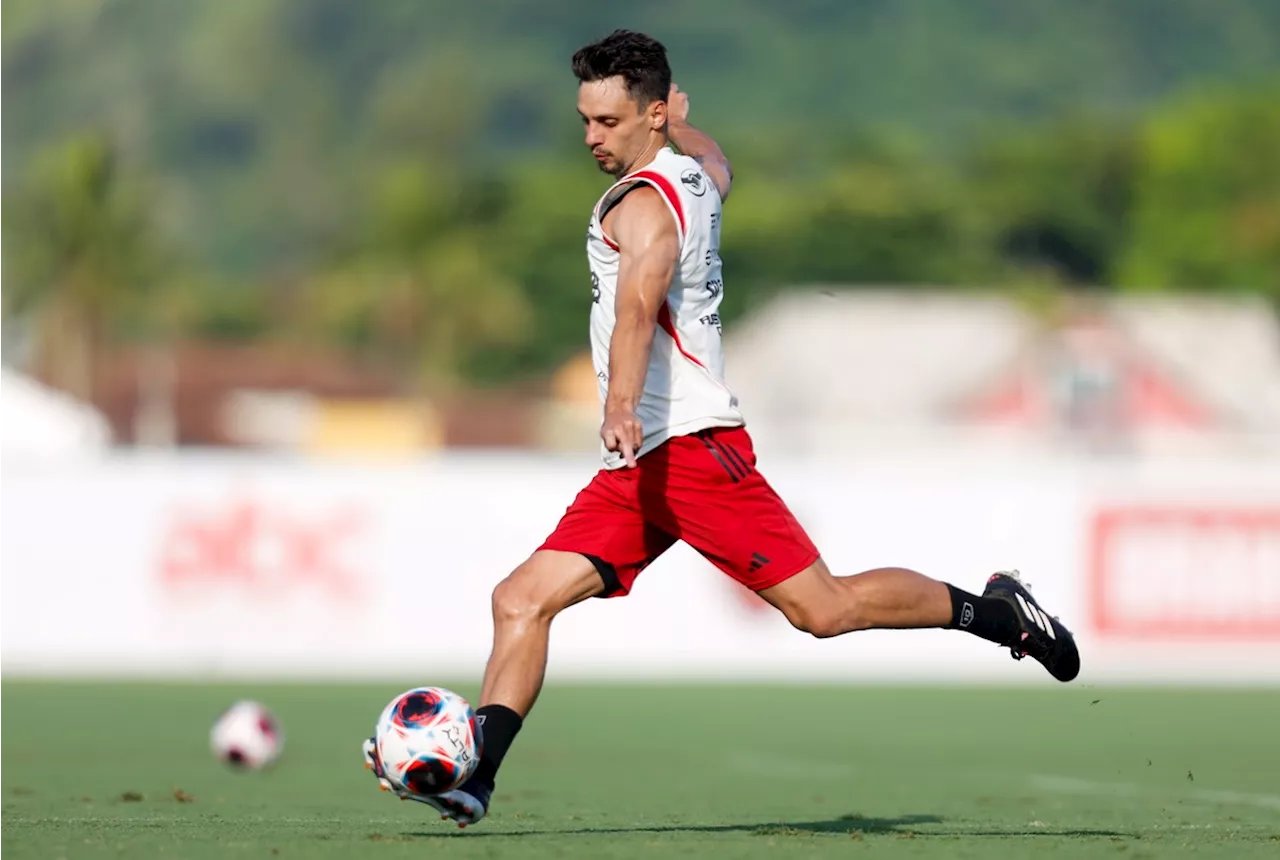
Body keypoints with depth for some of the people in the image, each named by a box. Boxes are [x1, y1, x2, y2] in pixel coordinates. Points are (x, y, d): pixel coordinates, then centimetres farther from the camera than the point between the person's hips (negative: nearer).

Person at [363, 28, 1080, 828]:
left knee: (824, 608, -10)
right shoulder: (696, 176, 16)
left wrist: (621, 405, -45)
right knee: (521, 601, -2)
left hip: (689, 442, -10)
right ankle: (474, 778, -8)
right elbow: (717, 169, 43)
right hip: (634, 466, 10)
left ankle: (996, 610, 6)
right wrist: (684, 127, 58)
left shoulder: (643, 204, -12)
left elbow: (640, 307, -31)